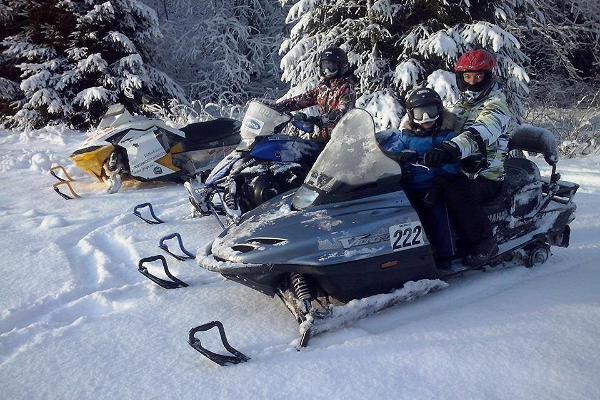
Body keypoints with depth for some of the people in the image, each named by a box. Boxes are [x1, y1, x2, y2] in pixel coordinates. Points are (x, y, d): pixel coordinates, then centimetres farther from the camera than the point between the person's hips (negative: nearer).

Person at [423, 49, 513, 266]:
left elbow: (480, 134, -29)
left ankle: (483, 242, -18)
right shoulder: (460, 106, 17)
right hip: (461, 171, 7)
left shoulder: (495, 106, -8)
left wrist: (451, 148, -48)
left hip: (486, 177, -7)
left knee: (456, 192, -35)